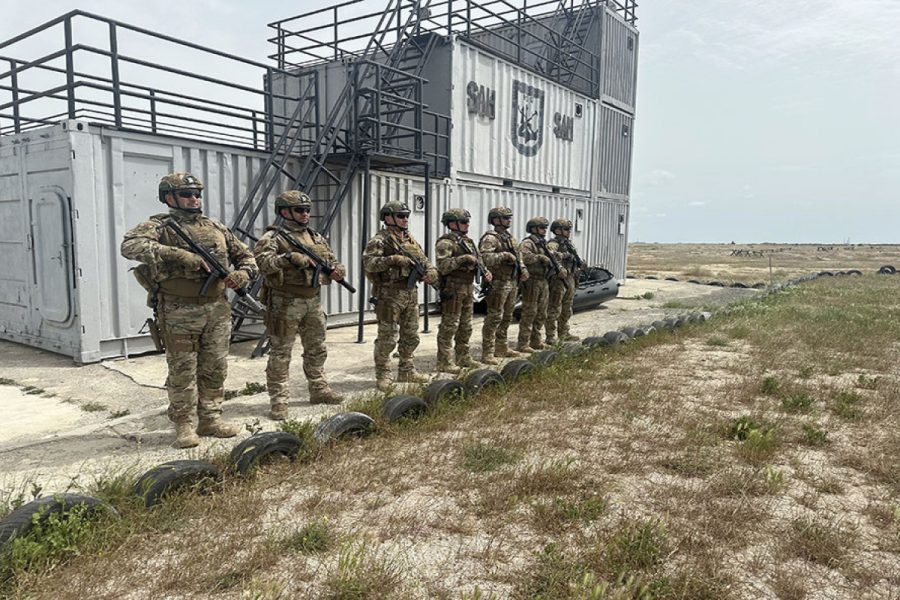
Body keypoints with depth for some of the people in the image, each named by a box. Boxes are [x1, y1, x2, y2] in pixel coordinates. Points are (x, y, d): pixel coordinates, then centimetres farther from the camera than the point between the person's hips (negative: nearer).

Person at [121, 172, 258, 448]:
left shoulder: (216, 227, 13)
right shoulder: (161, 225, -4)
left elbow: (245, 256, 21)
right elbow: (130, 246, -23)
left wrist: (243, 274, -2)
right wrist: (181, 255, -29)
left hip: (217, 309, 5)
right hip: (179, 312, -5)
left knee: (215, 368, 10)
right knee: (183, 370, 4)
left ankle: (210, 419, 23)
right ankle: (184, 425, 15)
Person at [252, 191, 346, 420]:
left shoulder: (316, 237, 13)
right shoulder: (274, 237, -8)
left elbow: (332, 260, 21)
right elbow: (260, 260, -24)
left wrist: (337, 270, -2)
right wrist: (288, 258, -35)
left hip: (313, 301, 7)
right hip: (285, 303, -7)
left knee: (316, 350, 16)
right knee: (280, 353, -1)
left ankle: (319, 390, 31)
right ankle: (279, 400, 5)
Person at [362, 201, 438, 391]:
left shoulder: (410, 240, 15)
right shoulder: (380, 240, -9)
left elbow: (424, 260, 19)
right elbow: (368, 262, -23)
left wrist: (430, 272, -3)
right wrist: (394, 259, -29)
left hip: (410, 293, 8)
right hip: (389, 295, -8)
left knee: (411, 337, 15)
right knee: (387, 338, -3)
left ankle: (406, 372, 28)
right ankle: (383, 376, 8)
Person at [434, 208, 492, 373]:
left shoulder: (468, 241, 16)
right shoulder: (445, 242, -11)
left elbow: (478, 260, 21)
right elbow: (442, 266, -22)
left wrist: (485, 271, 3)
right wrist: (462, 258, -26)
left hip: (468, 287, 9)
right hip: (453, 289, -9)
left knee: (466, 326, 15)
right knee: (449, 325, -6)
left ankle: (463, 357, 26)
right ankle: (443, 361, -1)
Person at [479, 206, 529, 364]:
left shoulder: (510, 237, 17)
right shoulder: (490, 238, -12)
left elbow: (517, 255, 25)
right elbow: (484, 257, -27)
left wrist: (522, 268, 8)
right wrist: (504, 255, -28)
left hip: (512, 282, 9)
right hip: (498, 283, -9)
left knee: (506, 317, 17)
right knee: (494, 318, -9)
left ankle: (502, 348, 29)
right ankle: (487, 353, -6)